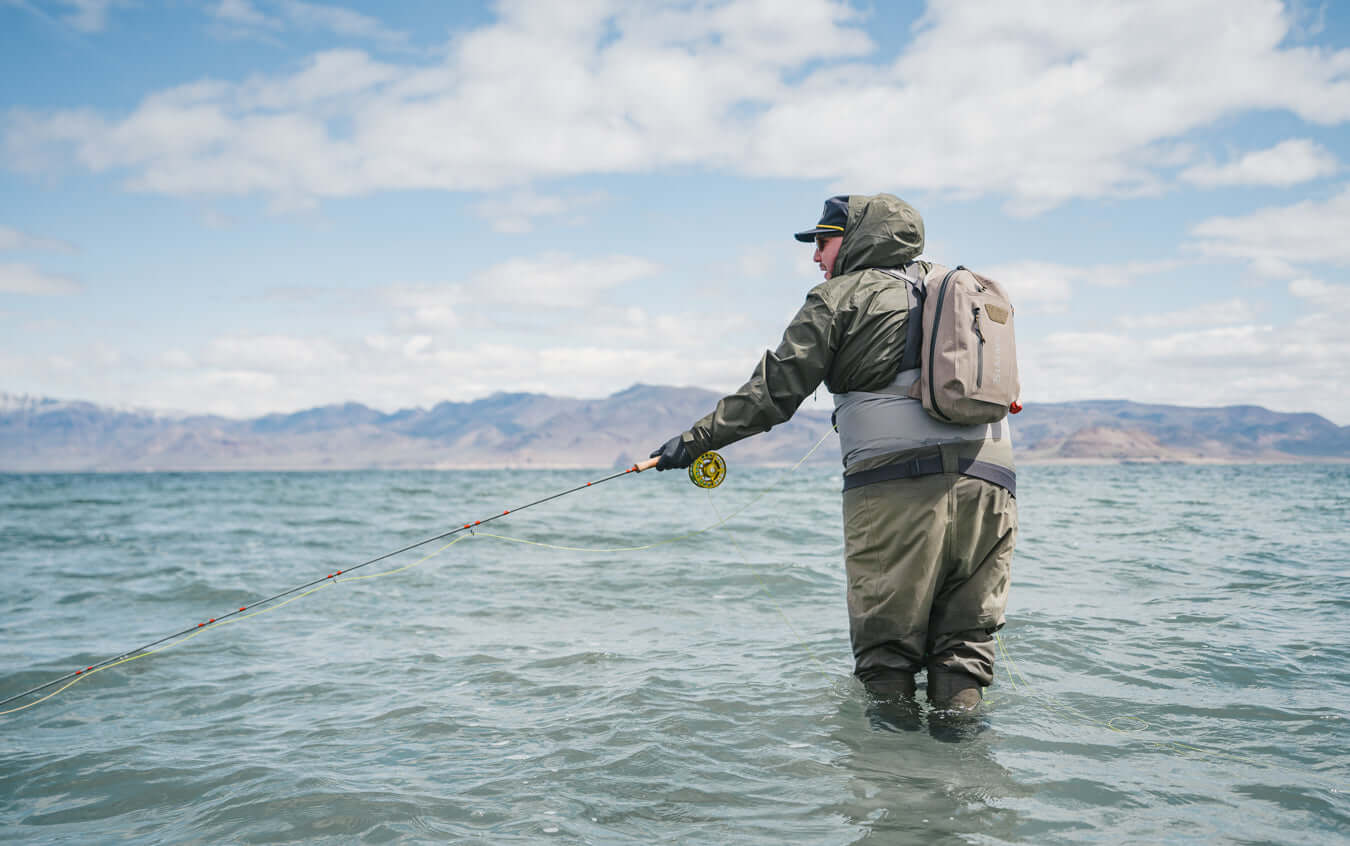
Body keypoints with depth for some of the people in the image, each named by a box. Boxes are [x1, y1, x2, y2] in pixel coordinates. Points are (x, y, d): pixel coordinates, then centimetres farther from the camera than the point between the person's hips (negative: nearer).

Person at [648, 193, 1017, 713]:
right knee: (964, 647, 9)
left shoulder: (845, 294, 7)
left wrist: (696, 440, 7)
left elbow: (775, 390, 1)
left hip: (897, 483, -5)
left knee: (886, 650, 3)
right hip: (988, 480, 5)